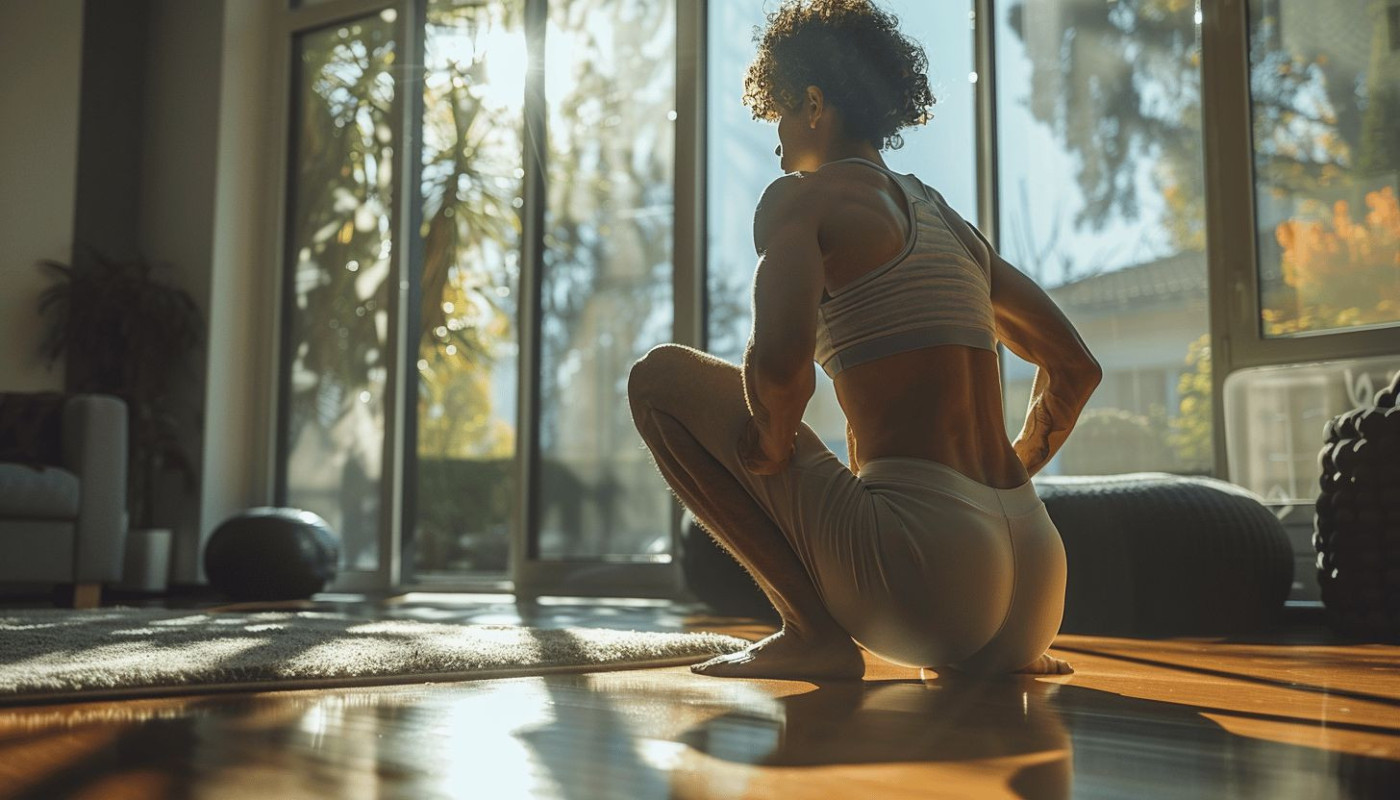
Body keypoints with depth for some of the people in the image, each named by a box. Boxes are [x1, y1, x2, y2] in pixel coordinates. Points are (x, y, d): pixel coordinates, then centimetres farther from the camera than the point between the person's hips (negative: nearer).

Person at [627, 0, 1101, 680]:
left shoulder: (802, 196, -2)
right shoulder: (949, 219, 20)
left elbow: (778, 361, -21)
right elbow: (1077, 367, 27)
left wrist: (770, 445, -2)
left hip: (925, 575, -8)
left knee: (660, 375, 4)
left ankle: (813, 631, -3)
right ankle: (1006, 649, 15)